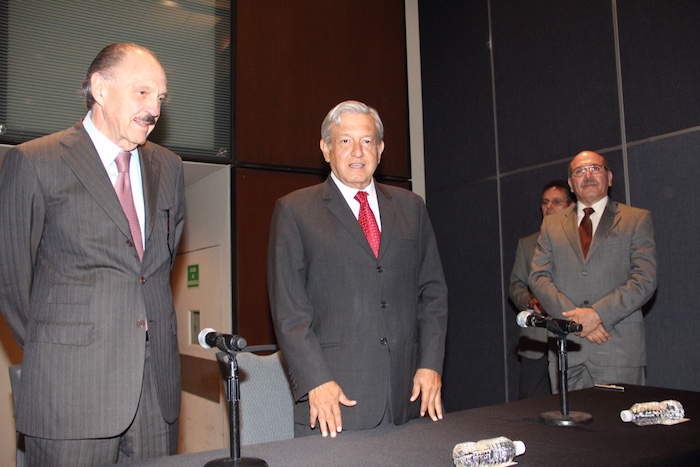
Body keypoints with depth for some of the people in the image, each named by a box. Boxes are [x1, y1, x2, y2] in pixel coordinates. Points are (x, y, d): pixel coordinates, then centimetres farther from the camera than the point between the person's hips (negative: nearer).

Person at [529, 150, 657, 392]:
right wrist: (575, 317, -9)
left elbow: (645, 280, -2)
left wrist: (598, 313, -14)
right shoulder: (551, 224, 16)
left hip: (618, 345, -2)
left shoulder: (637, 220, 9)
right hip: (566, 347, 2)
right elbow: (538, 278, 6)